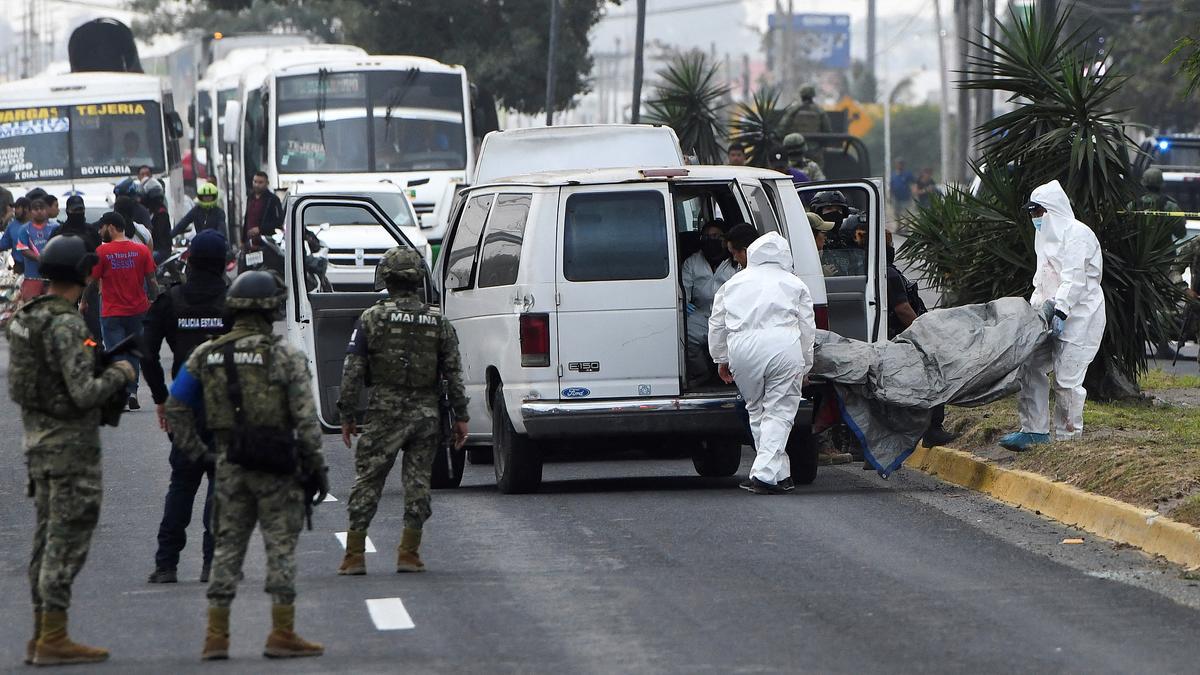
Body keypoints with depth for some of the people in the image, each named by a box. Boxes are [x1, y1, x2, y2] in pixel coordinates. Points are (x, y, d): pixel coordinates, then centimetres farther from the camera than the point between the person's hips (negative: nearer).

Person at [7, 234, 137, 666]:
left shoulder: (26, 318, 9)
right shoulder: (66, 325, -19)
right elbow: (84, 394, -23)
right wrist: (118, 375, -5)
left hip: (38, 441, 9)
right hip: (71, 444, -9)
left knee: (48, 539, 14)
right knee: (67, 541, -5)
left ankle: (41, 636, 18)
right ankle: (53, 639, -5)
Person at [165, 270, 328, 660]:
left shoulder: (206, 356, 5)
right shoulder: (285, 358, -9)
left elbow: (176, 409, 8)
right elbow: (306, 420, -11)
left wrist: (194, 452, 15)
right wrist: (316, 468, -3)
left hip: (229, 466, 4)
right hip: (276, 467, -4)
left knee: (227, 548, 10)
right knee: (281, 548, 2)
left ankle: (216, 637, 8)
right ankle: (282, 635, 2)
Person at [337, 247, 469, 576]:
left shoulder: (371, 319, -4)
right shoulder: (438, 322, 4)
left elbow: (353, 372, -4)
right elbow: (454, 373, 4)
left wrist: (347, 415, 3)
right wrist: (460, 416, 10)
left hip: (386, 412, -2)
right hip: (426, 413, 2)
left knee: (367, 480, 3)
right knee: (417, 481, 7)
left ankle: (354, 555, 0)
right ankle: (409, 554, 4)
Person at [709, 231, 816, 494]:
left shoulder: (733, 284, 20)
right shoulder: (794, 284, 13)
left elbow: (717, 324, 23)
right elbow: (808, 328, 13)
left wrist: (721, 359, 33)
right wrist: (804, 366, 21)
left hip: (743, 350, 2)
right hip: (783, 349, -2)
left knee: (757, 411, 17)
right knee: (779, 412, -2)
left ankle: (779, 473, 20)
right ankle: (767, 473, -15)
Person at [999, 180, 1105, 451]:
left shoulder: (1077, 234, -10)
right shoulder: (1047, 235, 21)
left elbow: (1074, 279, -19)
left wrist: (1060, 311, -26)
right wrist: (1035, 308, 10)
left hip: (1078, 315, -10)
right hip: (1051, 314, 10)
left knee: (1067, 377, -9)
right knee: (1031, 369, 2)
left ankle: (1068, 436, -1)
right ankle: (1034, 430, 5)